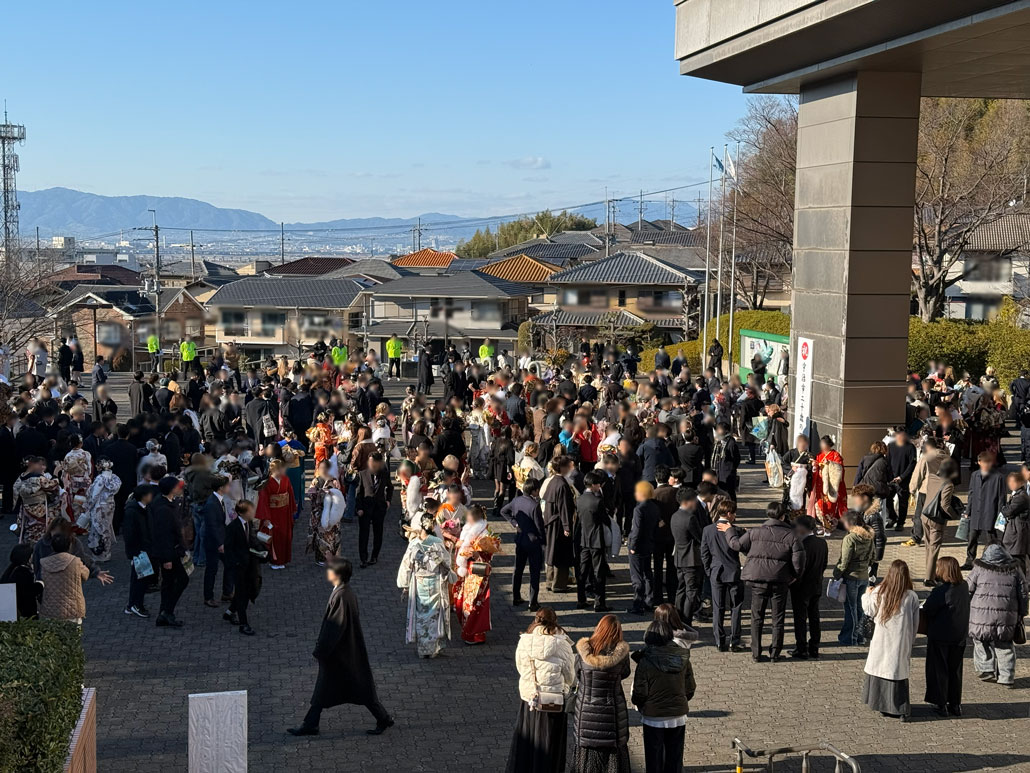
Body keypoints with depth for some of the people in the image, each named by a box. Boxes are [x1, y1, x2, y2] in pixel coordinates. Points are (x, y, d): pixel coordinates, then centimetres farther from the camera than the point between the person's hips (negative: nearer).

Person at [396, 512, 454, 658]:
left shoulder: (413, 544, -12)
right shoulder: (438, 543, -14)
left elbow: (406, 565, -5)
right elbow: (447, 562, -3)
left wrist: (404, 586, 6)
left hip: (418, 584, 1)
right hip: (436, 585, -1)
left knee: (420, 615, 13)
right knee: (434, 614, 11)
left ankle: (421, 648, 20)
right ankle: (433, 649, 16)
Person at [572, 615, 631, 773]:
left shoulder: (583, 649, -12)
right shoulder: (621, 651, -15)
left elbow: (577, 676, 0)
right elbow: (625, 673, 2)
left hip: (586, 710, 1)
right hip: (612, 711, -1)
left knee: (585, 749, 15)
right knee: (615, 752, 13)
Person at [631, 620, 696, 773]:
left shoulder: (645, 662, -18)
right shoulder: (683, 659, -6)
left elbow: (639, 695, -14)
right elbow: (690, 689, 3)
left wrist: (638, 704, 7)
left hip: (654, 718, -3)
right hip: (679, 716, 3)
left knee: (654, 760, 10)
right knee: (674, 759, 16)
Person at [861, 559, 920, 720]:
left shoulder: (879, 592, -9)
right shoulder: (912, 597, -8)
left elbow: (869, 611, 7)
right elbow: (915, 623, 0)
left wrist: (867, 594, 24)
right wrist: (911, 641, 13)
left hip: (882, 640, 0)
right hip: (902, 642, 0)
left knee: (880, 670, 12)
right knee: (899, 672, 6)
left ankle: (881, 704, 18)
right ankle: (902, 708, 4)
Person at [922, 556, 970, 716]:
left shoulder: (940, 592, -25)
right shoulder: (964, 587, -4)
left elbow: (926, 611, -20)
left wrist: (925, 605, 2)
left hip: (940, 637, -6)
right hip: (960, 636, 6)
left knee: (939, 670, 8)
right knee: (955, 671, 18)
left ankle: (940, 705, 13)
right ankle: (955, 704, 25)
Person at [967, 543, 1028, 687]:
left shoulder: (979, 569, 0)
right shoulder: (1015, 570, 5)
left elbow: (967, 591, 2)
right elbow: (1023, 594, 9)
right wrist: (1020, 615, 18)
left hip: (982, 616, -2)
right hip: (1006, 617, 2)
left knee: (982, 643, 14)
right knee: (1005, 646, 11)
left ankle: (986, 670, 13)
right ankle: (1006, 677, 10)